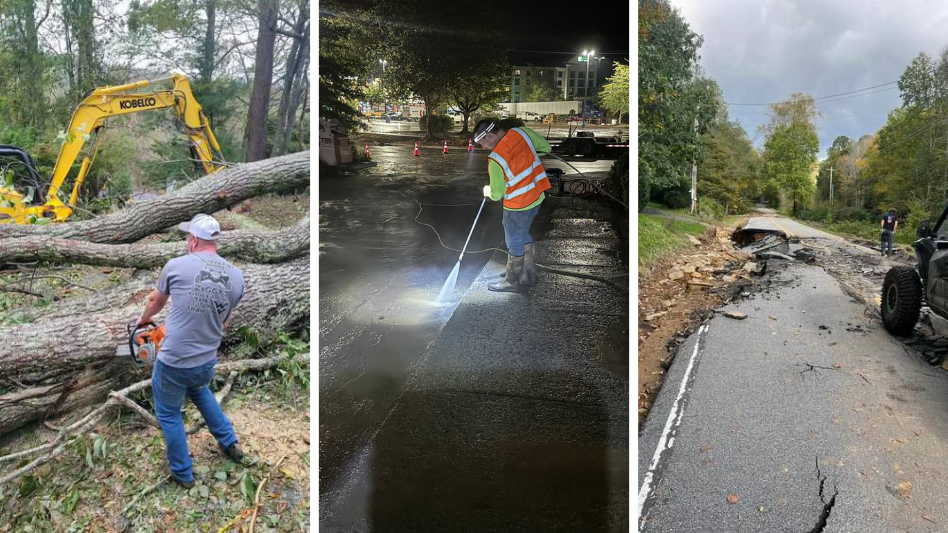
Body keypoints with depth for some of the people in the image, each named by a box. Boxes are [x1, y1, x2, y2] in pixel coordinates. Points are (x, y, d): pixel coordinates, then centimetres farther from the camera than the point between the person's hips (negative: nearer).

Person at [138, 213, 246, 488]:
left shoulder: (176, 266, -13)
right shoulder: (236, 277, -4)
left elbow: (156, 302, 8)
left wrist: (144, 319, 29)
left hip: (173, 363, -4)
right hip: (207, 362, 4)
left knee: (169, 414, 20)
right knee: (200, 392, 36)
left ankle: (183, 473, 32)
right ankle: (229, 443, 41)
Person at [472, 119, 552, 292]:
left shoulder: (496, 159, -25)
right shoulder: (522, 132, -7)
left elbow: (496, 194, -16)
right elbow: (546, 147, 8)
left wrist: (487, 191, 7)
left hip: (518, 206, -8)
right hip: (537, 196, 8)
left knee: (514, 243, 10)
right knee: (523, 236, 24)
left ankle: (511, 282, 27)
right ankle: (529, 276, 37)